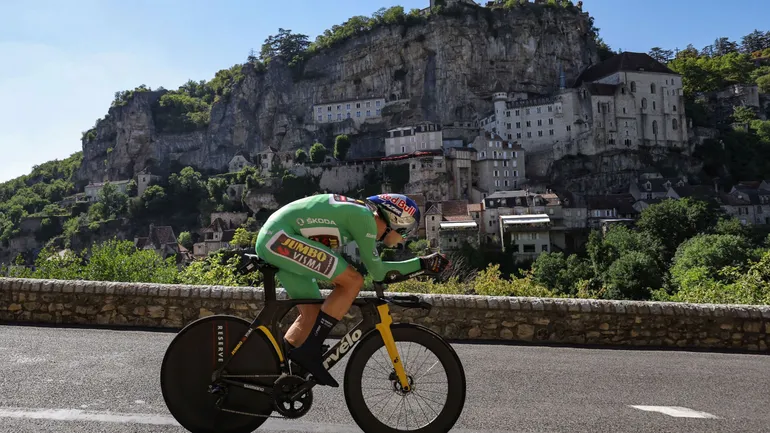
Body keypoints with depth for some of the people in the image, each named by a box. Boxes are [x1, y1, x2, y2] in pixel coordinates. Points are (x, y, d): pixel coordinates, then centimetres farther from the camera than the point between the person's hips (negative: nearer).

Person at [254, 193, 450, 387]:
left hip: (271, 240, 10)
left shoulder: (358, 214, 16)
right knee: (353, 281, -14)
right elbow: (377, 271, -9)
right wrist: (421, 263, -2)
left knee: (312, 314, 12)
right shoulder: (364, 216, -12)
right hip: (279, 237, -10)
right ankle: (308, 351, -11)